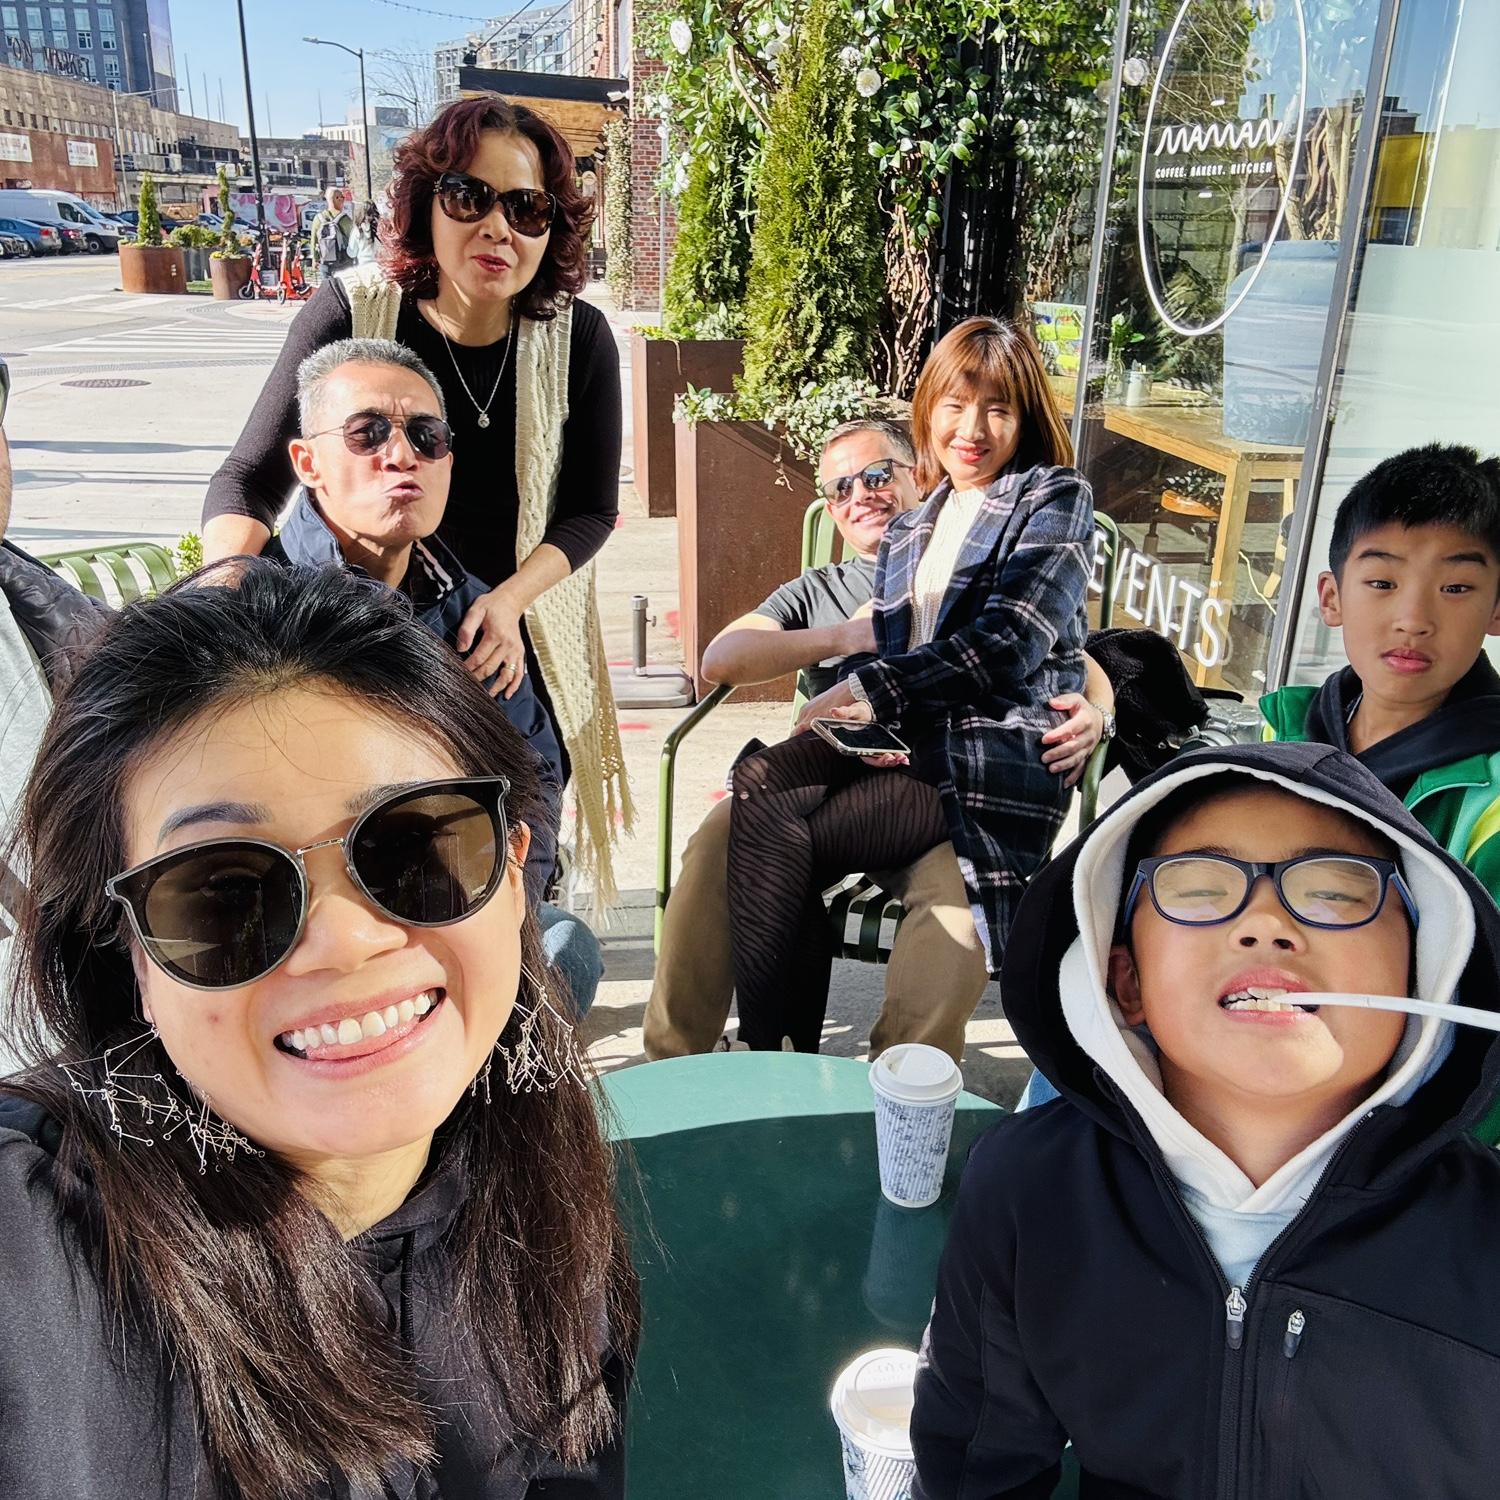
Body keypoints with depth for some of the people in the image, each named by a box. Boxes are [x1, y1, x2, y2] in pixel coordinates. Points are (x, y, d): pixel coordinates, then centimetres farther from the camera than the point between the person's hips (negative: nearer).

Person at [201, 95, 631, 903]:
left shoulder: (577, 337, -13)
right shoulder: (351, 312, -16)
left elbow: (591, 510, -6)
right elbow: (251, 478, -15)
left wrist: (511, 598, -24)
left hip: (521, 655, 1)